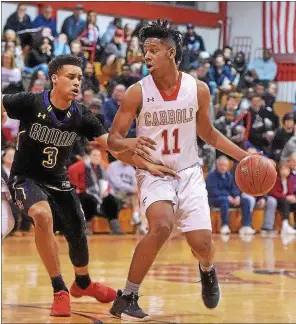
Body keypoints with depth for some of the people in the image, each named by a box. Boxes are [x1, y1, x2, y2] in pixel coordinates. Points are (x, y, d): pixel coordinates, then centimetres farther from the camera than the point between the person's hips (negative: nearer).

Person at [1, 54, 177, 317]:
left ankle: (83, 284, 43)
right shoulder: (30, 103, -21)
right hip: (26, 178, -5)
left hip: (58, 181, 5)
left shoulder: (81, 116, -9)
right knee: (43, 216, -33)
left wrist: (147, 165, -18)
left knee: (78, 236, 9)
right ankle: (60, 291, -22)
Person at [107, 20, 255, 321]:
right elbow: (112, 140, -9)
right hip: (153, 172, -2)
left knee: (201, 243, -6)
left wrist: (243, 155, 5)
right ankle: (126, 297, -16)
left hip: (188, 172, 2)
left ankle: (207, 270, 35)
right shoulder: (137, 92, -13)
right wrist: (130, 143, -33)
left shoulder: (198, 89, -6)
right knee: (161, 226, -29)